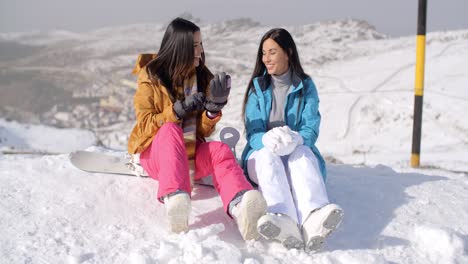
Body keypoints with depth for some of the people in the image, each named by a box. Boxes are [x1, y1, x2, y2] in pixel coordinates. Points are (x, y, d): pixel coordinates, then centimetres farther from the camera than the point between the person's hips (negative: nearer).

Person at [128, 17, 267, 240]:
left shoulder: (204, 78, 7)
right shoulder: (150, 76, -1)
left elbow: (203, 132, 5)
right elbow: (145, 125, -6)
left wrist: (214, 106, -15)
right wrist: (179, 110, -19)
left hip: (190, 153, 2)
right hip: (155, 153, -2)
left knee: (219, 149, -32)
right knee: (171, 130, -36)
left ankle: (239, 206, -64)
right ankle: (175, 199, -62)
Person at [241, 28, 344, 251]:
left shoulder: (306, 87, 6)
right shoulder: (257, 87, 6)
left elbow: (311, 130, -7)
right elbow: (253, 132, -5)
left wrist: (295, 139, -33)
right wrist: (267, 140, -32)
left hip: (298, 155, 0)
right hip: (262, 156, 0)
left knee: (302, 152, -35)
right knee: (268, 155, -36)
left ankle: (313, 221, -65)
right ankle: (286, 224, -65)